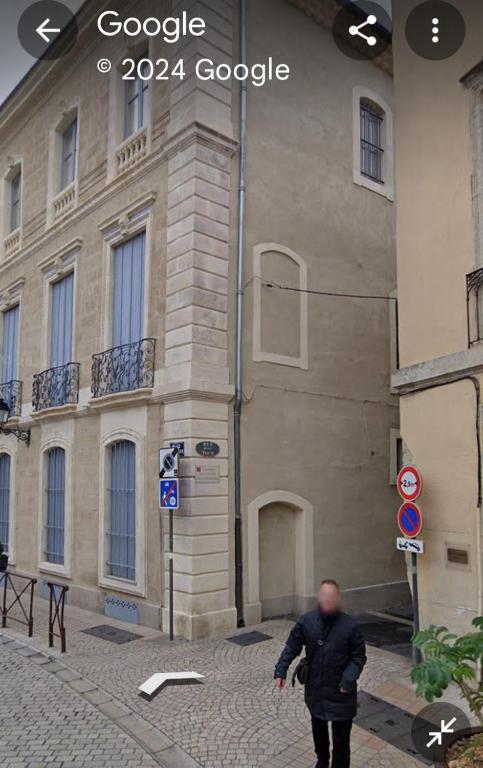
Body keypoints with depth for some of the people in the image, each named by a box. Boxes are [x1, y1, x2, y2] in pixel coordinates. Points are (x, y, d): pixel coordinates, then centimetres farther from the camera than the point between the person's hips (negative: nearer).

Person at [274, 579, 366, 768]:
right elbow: (292, 647, -3)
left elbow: (358, 657, -10)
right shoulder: (307, 621, -12)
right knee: (318, 729, 26)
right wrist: (281, 670, -13)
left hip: (340, 692, -3)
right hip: (315, 688, 3)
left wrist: (348, 680, -22)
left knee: (341, 738, 6)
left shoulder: (349, 626, -19)